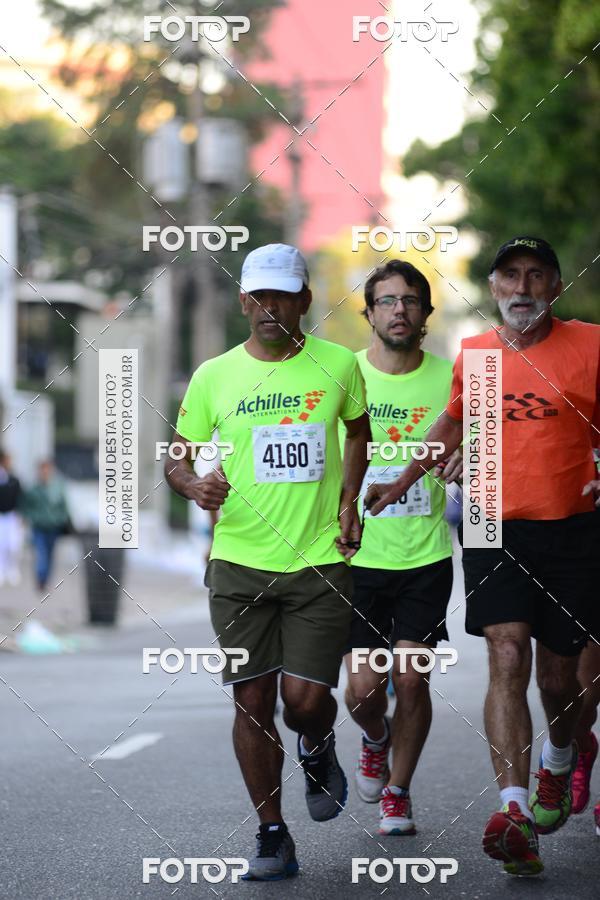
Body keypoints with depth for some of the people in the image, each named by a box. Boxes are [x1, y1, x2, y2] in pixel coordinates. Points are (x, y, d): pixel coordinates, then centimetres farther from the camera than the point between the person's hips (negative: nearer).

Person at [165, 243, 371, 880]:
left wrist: (349, 501, 7)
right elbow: (176, 459, 8)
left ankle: (317, 752, 31)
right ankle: (272, 838, 13)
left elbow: (358, 429, 20)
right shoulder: (213, 376, 0)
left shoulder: (338, 367, 1)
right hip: (239, 564, 1)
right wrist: (194, 485, -15)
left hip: (319, 561, -1)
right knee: (251, 700, 1)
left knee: (305, 699, -7)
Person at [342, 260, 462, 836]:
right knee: (364, 687, -2)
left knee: (412, 679, -3)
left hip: (426, 557, 0)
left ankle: (398, 792, 18)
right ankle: (375, 741, 34)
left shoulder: (448, 379, 0)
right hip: (358, 556, 0)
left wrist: (465, 461, -15)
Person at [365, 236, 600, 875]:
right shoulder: (474, 354, 6)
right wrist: (402, 481, 25)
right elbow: (454, 421, 24)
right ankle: (514, 813, -23)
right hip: (494, 530, 1)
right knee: (507, 660, -15)